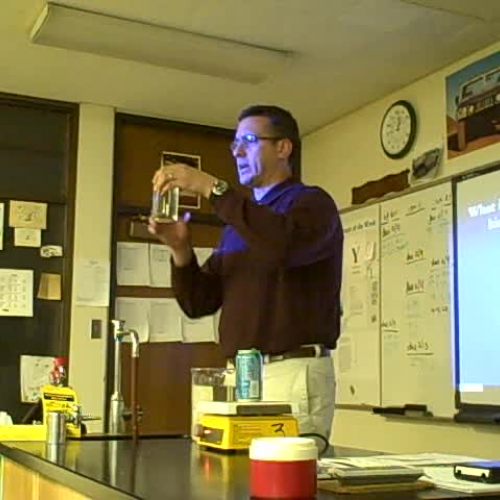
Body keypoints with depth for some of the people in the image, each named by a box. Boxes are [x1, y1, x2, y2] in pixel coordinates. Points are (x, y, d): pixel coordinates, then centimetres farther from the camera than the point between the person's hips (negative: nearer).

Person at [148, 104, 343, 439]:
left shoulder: (311, 202, -1)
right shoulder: (240, 220, 21)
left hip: (293, 373, -7)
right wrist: (181, 250, -3)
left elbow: (284, 244, -27)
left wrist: (213, 188, -23)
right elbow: (199, 303, 15)